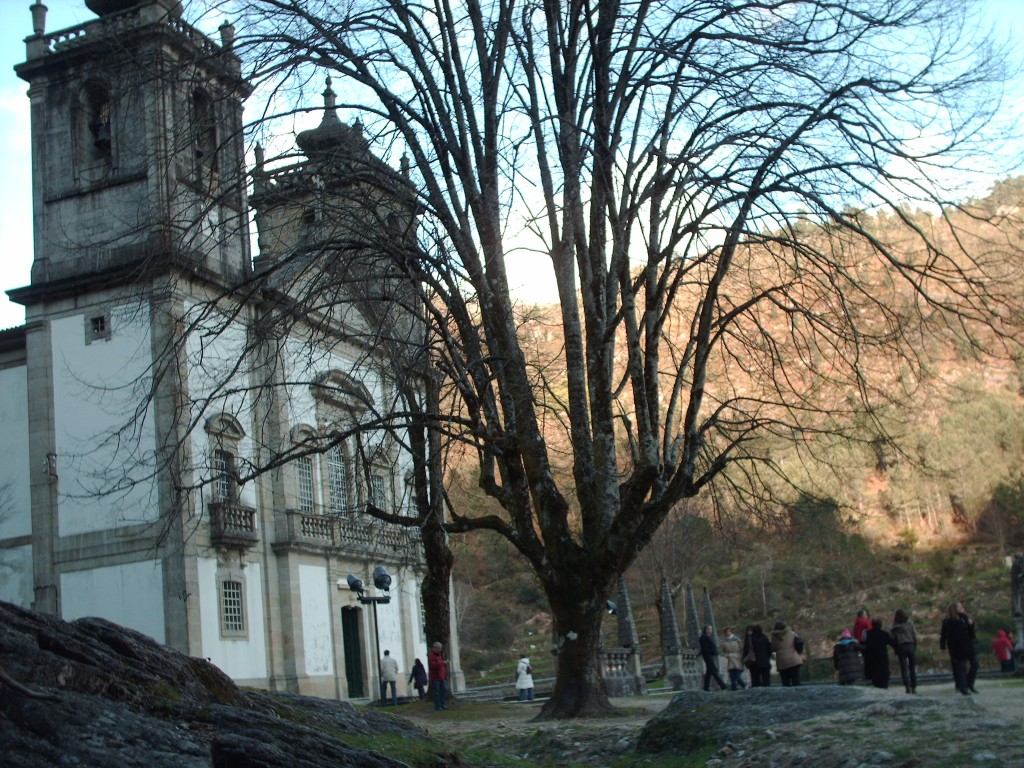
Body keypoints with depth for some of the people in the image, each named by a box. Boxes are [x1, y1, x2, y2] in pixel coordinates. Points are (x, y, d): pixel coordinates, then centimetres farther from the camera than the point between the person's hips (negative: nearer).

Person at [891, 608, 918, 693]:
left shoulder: (895, 627, 1)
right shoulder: (910, 623, 2)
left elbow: (892, 639, -1)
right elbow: (915, 636, -1)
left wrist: (896, 651, 5)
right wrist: (915, 647, 9)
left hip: (900, 647, -1)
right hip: (911, 646, 1)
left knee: (904, 669, 4)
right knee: (912, 668, 8)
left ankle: (907, 687, -8)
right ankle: (914, 687, 5)